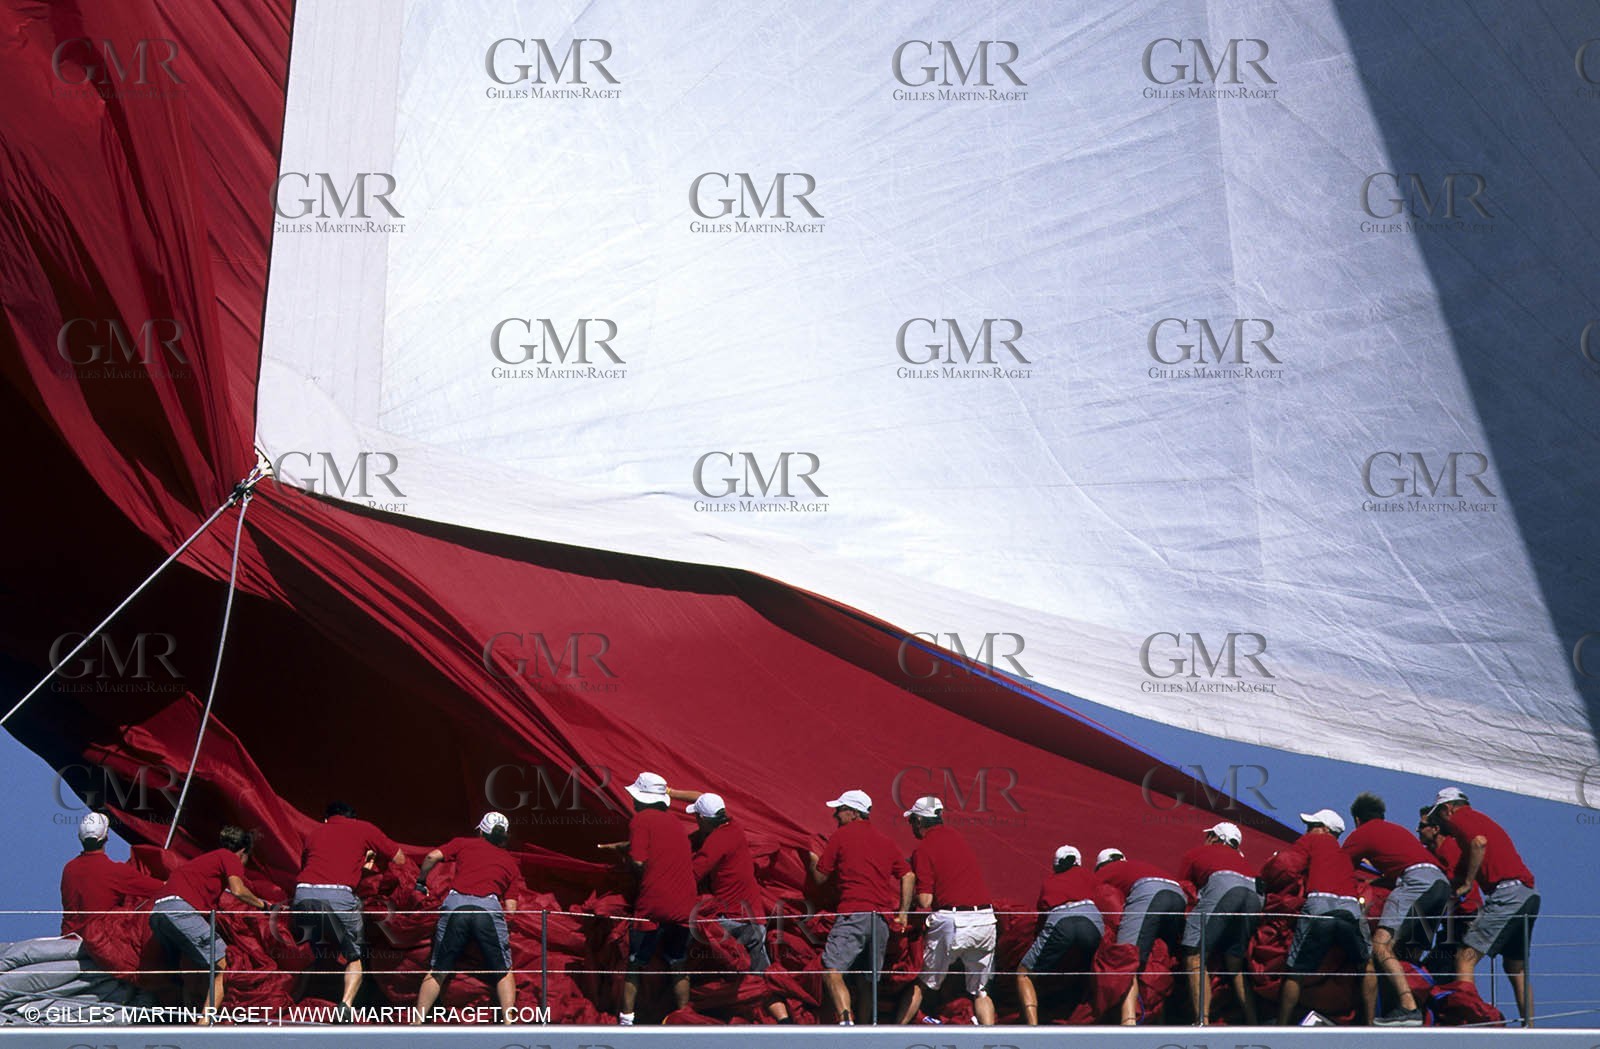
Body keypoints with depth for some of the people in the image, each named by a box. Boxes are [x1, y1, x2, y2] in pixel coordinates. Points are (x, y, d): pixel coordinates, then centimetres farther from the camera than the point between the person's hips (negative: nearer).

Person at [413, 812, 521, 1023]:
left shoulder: (464, 843, 25)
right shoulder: (511, 862, 26)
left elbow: (432, 857, 10)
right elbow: (510, 907, 16)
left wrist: (420, 882, 25)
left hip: (455, 903, 1)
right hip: (489, 905, 0)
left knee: (438, 971, 11)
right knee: (504, 971, 12)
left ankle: (417, 1022, 8)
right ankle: (509, 1022, 0)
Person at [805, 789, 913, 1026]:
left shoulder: (841, 836, 4)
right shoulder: (885, 841, 20)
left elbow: (820, 877, 8)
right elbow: (908, 876, 14)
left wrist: (812, 860, 28)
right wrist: (902, 913, 15)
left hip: (853, 915, -7)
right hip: (883, 919, 7)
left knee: (832, 971, -14)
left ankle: (847, 1021, -33)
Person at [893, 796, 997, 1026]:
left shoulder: (924, 850, -4)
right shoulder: (958, 839, 15)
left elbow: (924, 901, -10)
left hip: (952, 921, -5)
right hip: (986, 919, 5)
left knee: (921, 984, 10)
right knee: (980, 992, 13)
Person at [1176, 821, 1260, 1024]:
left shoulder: (1194, 853, 31)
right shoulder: (1240, 858, 42)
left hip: (1223, 886, -5)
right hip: (1256, 895, 5)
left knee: (1194, 957, -6)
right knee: (1236, 966, 12)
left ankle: (1203, 1021, -20)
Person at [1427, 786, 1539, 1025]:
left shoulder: (1460, 818, 3)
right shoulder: (1481, 819, 30)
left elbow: (1479, 842, -17)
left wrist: (1467, 883, -10)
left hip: (1507, 893, -10)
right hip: (1529, 895, 10)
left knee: (1465, 958, -12)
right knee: (1516, 968, 18)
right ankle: (1528, 1027, 18)